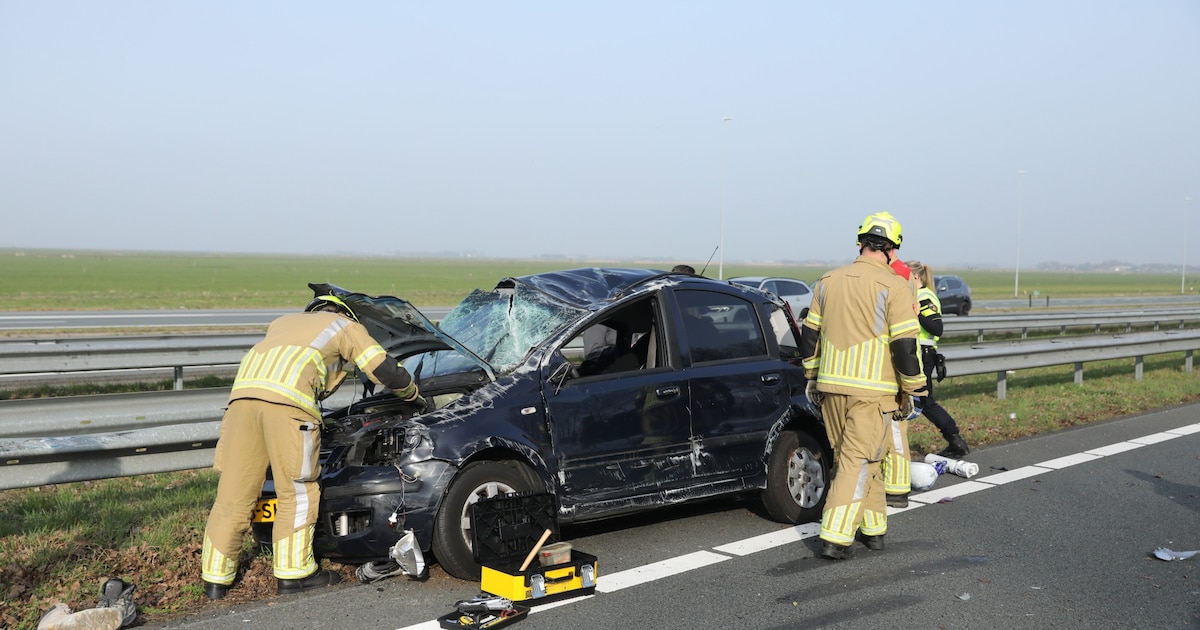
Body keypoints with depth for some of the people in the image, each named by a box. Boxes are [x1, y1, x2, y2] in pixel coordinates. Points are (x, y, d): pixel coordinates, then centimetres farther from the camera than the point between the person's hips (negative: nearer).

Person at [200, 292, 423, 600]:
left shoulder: (284, 321, 40)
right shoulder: (346, 327, 25)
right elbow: (386, 370, 21)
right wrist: (415, 396, 39)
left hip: (242, 394, 6)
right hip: (287, 402, -5)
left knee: (234, 493, 9)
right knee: (297, 491, 6)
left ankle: (215, 578, 14)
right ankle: (294, 573, 11)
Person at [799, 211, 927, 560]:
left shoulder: (828, 281, 9)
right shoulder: (894, 286, -8)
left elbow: (809, 334, 13)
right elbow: (905, 345, -11)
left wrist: (812, 376, 23)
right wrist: (911, 390, -1)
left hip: (831, 386, 5)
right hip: (872, 390, -5)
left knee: (858, 456, 18)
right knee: (857, 461, -1)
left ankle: (873, 527, 28)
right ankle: (835, 537, -5)